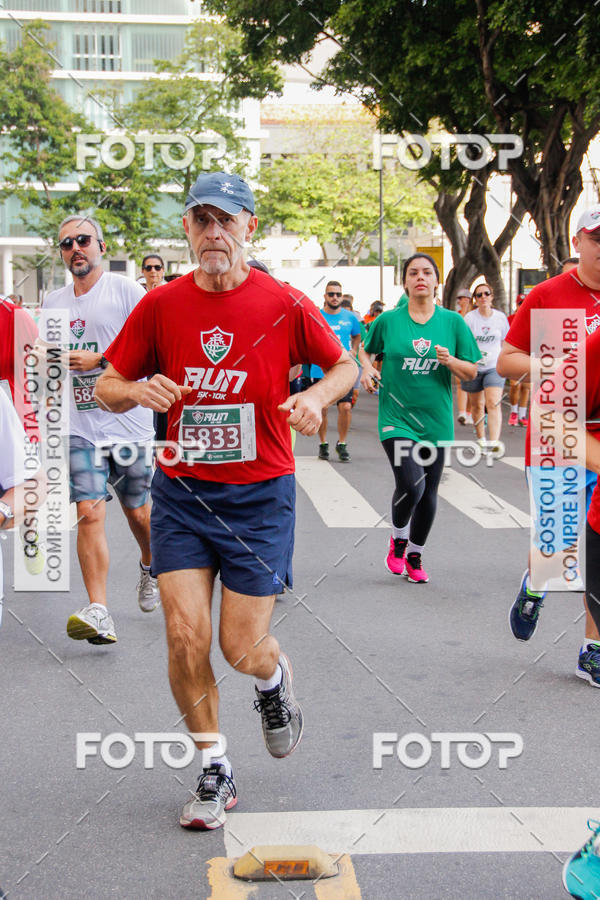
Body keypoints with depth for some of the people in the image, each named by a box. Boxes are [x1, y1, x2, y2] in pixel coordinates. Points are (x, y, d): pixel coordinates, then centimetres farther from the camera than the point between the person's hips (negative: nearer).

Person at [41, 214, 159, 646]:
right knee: (89, 514, -10)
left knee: (138, 513, 9)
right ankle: (98, 614, -12)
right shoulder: (53, 302, 13)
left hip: (129, 423, -3)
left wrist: (99, 360, -17)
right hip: (80, 427, 3)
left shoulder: (126, 291, -3)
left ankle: (151, 568, 42)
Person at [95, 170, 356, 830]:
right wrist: (138, 390, -17)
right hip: (181, 494, 2)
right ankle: (215, 771, 16)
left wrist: (316, 395, -13)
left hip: (260, 496, -2)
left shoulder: (285, 305, -6)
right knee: (185, 636, -6)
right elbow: (107, 387, 6)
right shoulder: (161, 304, -1)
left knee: (242, 647, 0)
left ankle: (273, 679, 39)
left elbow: (345, 365, 8)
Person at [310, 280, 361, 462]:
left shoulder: (350, 317, 5)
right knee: (321, 409, 5)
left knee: (345, 407, -9)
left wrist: (353, 351, 8)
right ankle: (323, 443, 23)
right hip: (320, 370, -1)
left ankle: (342, 444, 8)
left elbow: (356, 336, 23)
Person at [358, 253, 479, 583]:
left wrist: (450, 361, -14)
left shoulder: (453, 322, 2)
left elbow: (472, 372, 5)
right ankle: (398, 539, 12)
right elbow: (365, 349, 18)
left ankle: (415, 556, 30)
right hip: (397, 416, -2)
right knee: (410, 485, -18)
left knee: (428, 493, 9)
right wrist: (367, 368, -2)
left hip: (436, 420, 3)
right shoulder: (388, 320, 0)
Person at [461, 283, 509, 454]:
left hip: (494, 367, 0)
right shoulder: (470, 318, -5)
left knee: (493, 403, -16)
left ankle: (494, 442, -23)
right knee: (477, 405, 11)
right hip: (473, 367, 0)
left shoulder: (500, 317, 2)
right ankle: (481, 439, 28)